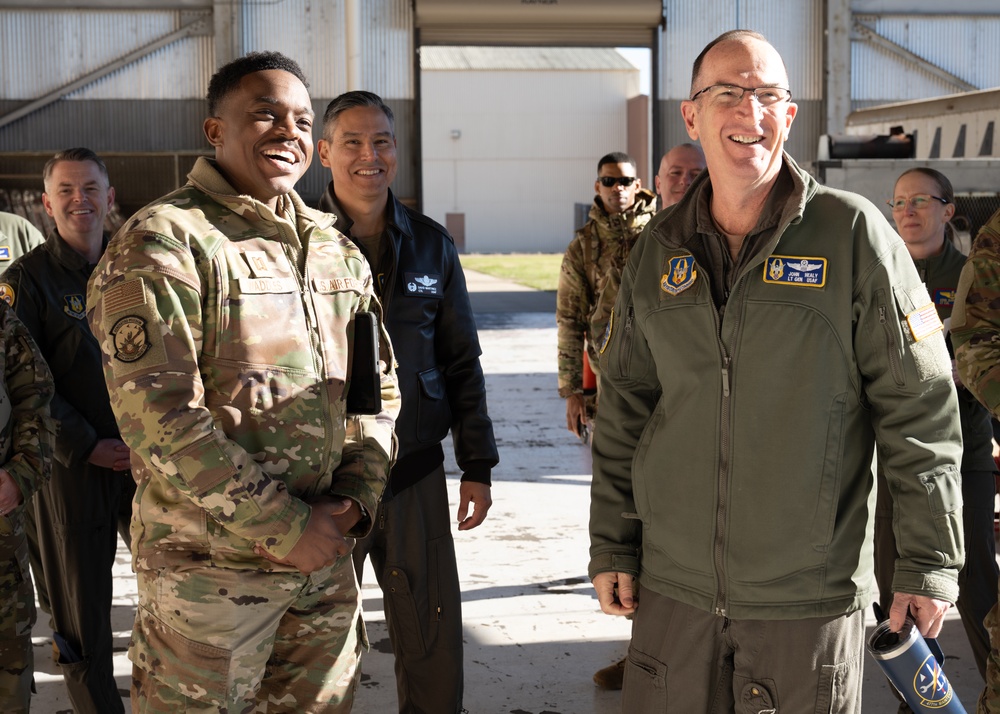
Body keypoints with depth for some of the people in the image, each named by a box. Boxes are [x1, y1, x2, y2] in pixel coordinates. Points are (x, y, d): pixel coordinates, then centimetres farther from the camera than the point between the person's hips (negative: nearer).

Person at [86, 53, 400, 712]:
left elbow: (378, 388, 16)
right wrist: (286, 528, -17)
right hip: (209, 566, -6)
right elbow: (160, 417, -19)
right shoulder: (161, 244, -11)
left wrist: (356, 496, -2)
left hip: (325, 553, 7)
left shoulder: (336, 250, 11)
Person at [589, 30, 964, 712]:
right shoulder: (658, 251, 7)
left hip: (812, 595, -3)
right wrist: (613, 546, 10)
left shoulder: (853, 234, -6)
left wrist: (930, 560, -6)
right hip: (674, 587, 4)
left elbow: (920, 408, -5)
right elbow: (625, 408, 13)